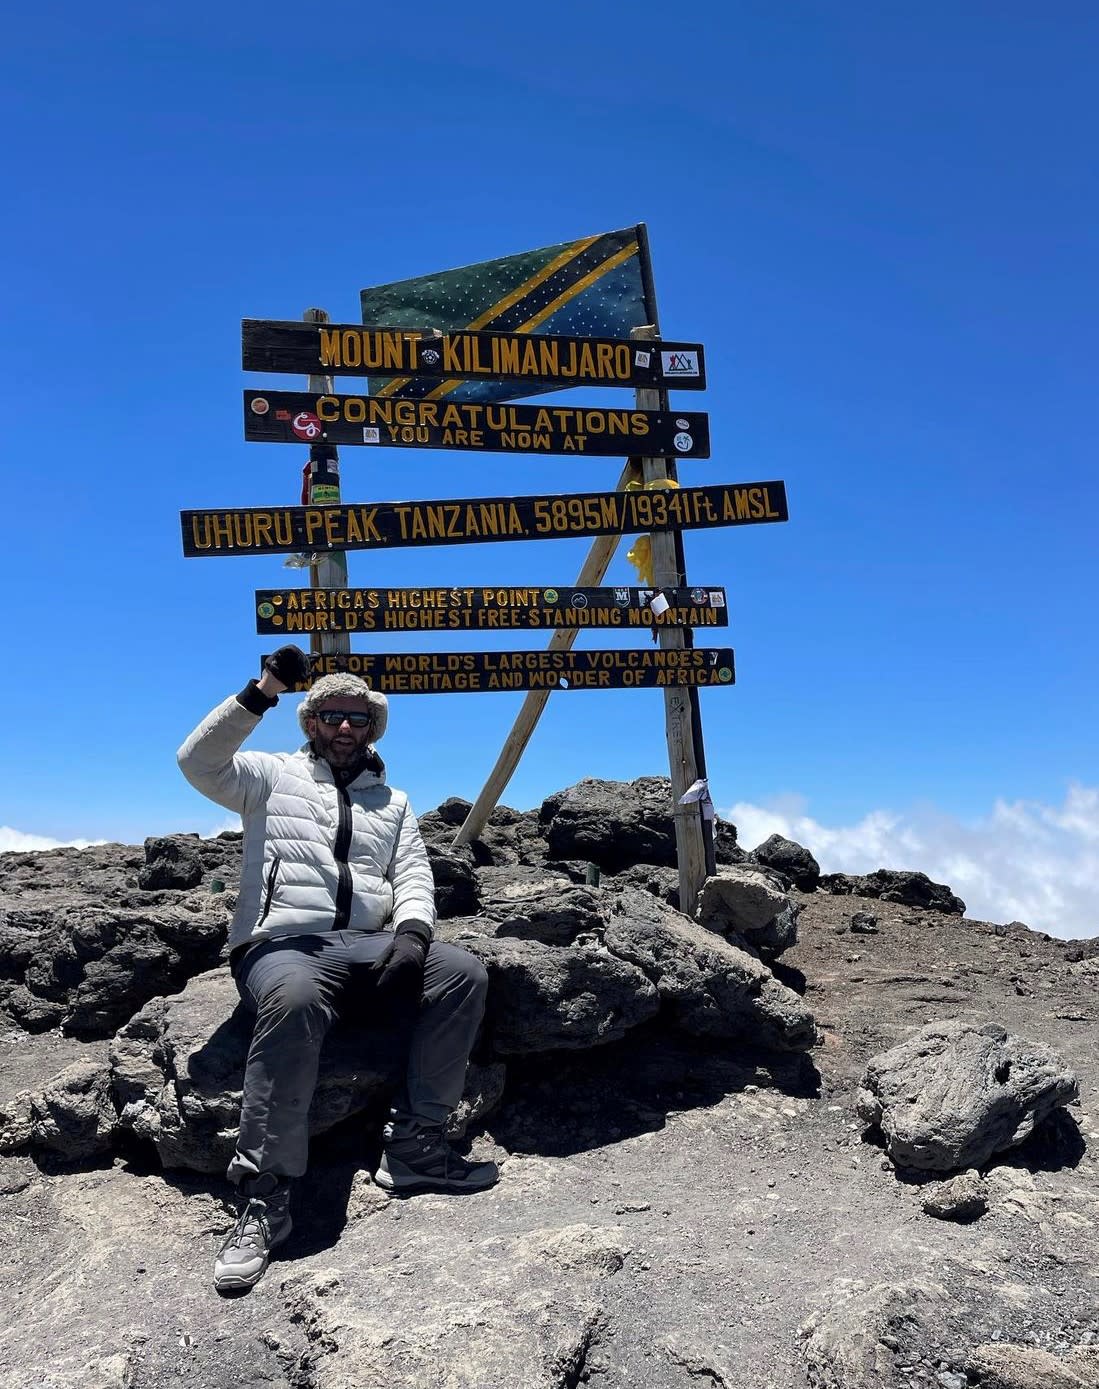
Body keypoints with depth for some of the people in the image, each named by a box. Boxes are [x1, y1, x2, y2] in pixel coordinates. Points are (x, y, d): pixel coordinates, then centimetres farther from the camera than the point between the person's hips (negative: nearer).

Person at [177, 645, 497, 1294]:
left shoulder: (393, 801, 24)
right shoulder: (274, 775, 14)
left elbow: (413, 877, 12)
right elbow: (199, 761, -4)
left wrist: (412, 930, -10)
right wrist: (262, 693, -13)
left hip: (368, 946, 4)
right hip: (283, 943, -4)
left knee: (462, 973, -23)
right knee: (294, 999, -40)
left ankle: (415, 1147, -17)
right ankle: (265, 1196, -30)